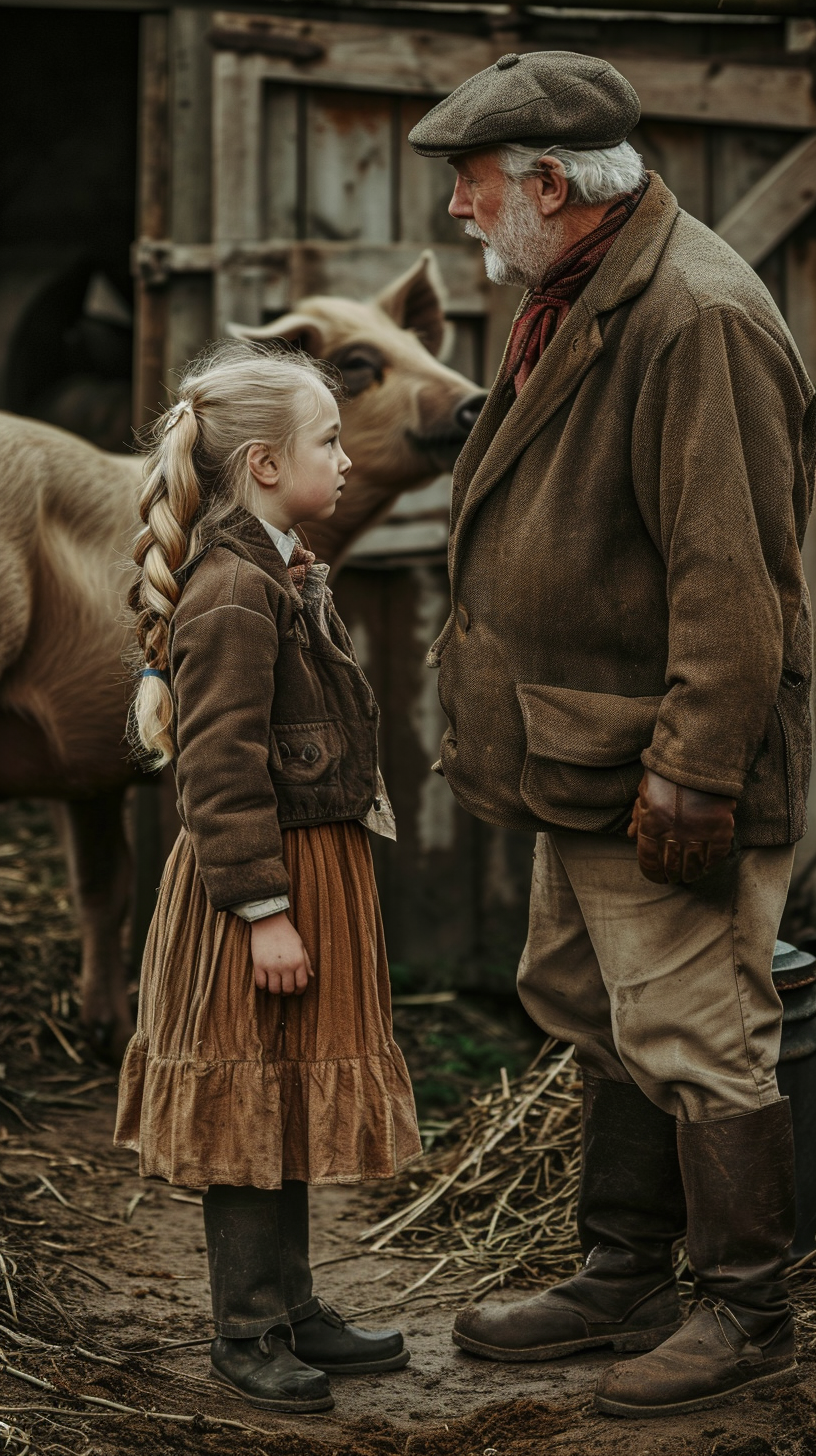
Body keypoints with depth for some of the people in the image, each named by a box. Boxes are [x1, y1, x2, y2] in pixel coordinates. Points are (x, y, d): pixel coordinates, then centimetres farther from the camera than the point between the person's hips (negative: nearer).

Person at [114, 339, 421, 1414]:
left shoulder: (281, 575, 13)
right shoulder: (232, 591, -19)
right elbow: (220, 765, -22)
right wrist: (263, 911, -22)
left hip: (314, 871, 10)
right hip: (265, 881, -10)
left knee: (291, 1099, 17)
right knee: (253, 1106, 0)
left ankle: (291, 1306, 27)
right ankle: (246, 1329, 11)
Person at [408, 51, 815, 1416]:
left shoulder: (696, 320, -22)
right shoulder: (571, 295, 11)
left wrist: (691, 778, -24)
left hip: (673, 760, -10)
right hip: (583, 744, 11)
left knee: (693, 1037, -1)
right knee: (599, 1015, 18)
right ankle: (624, 1279, 31)